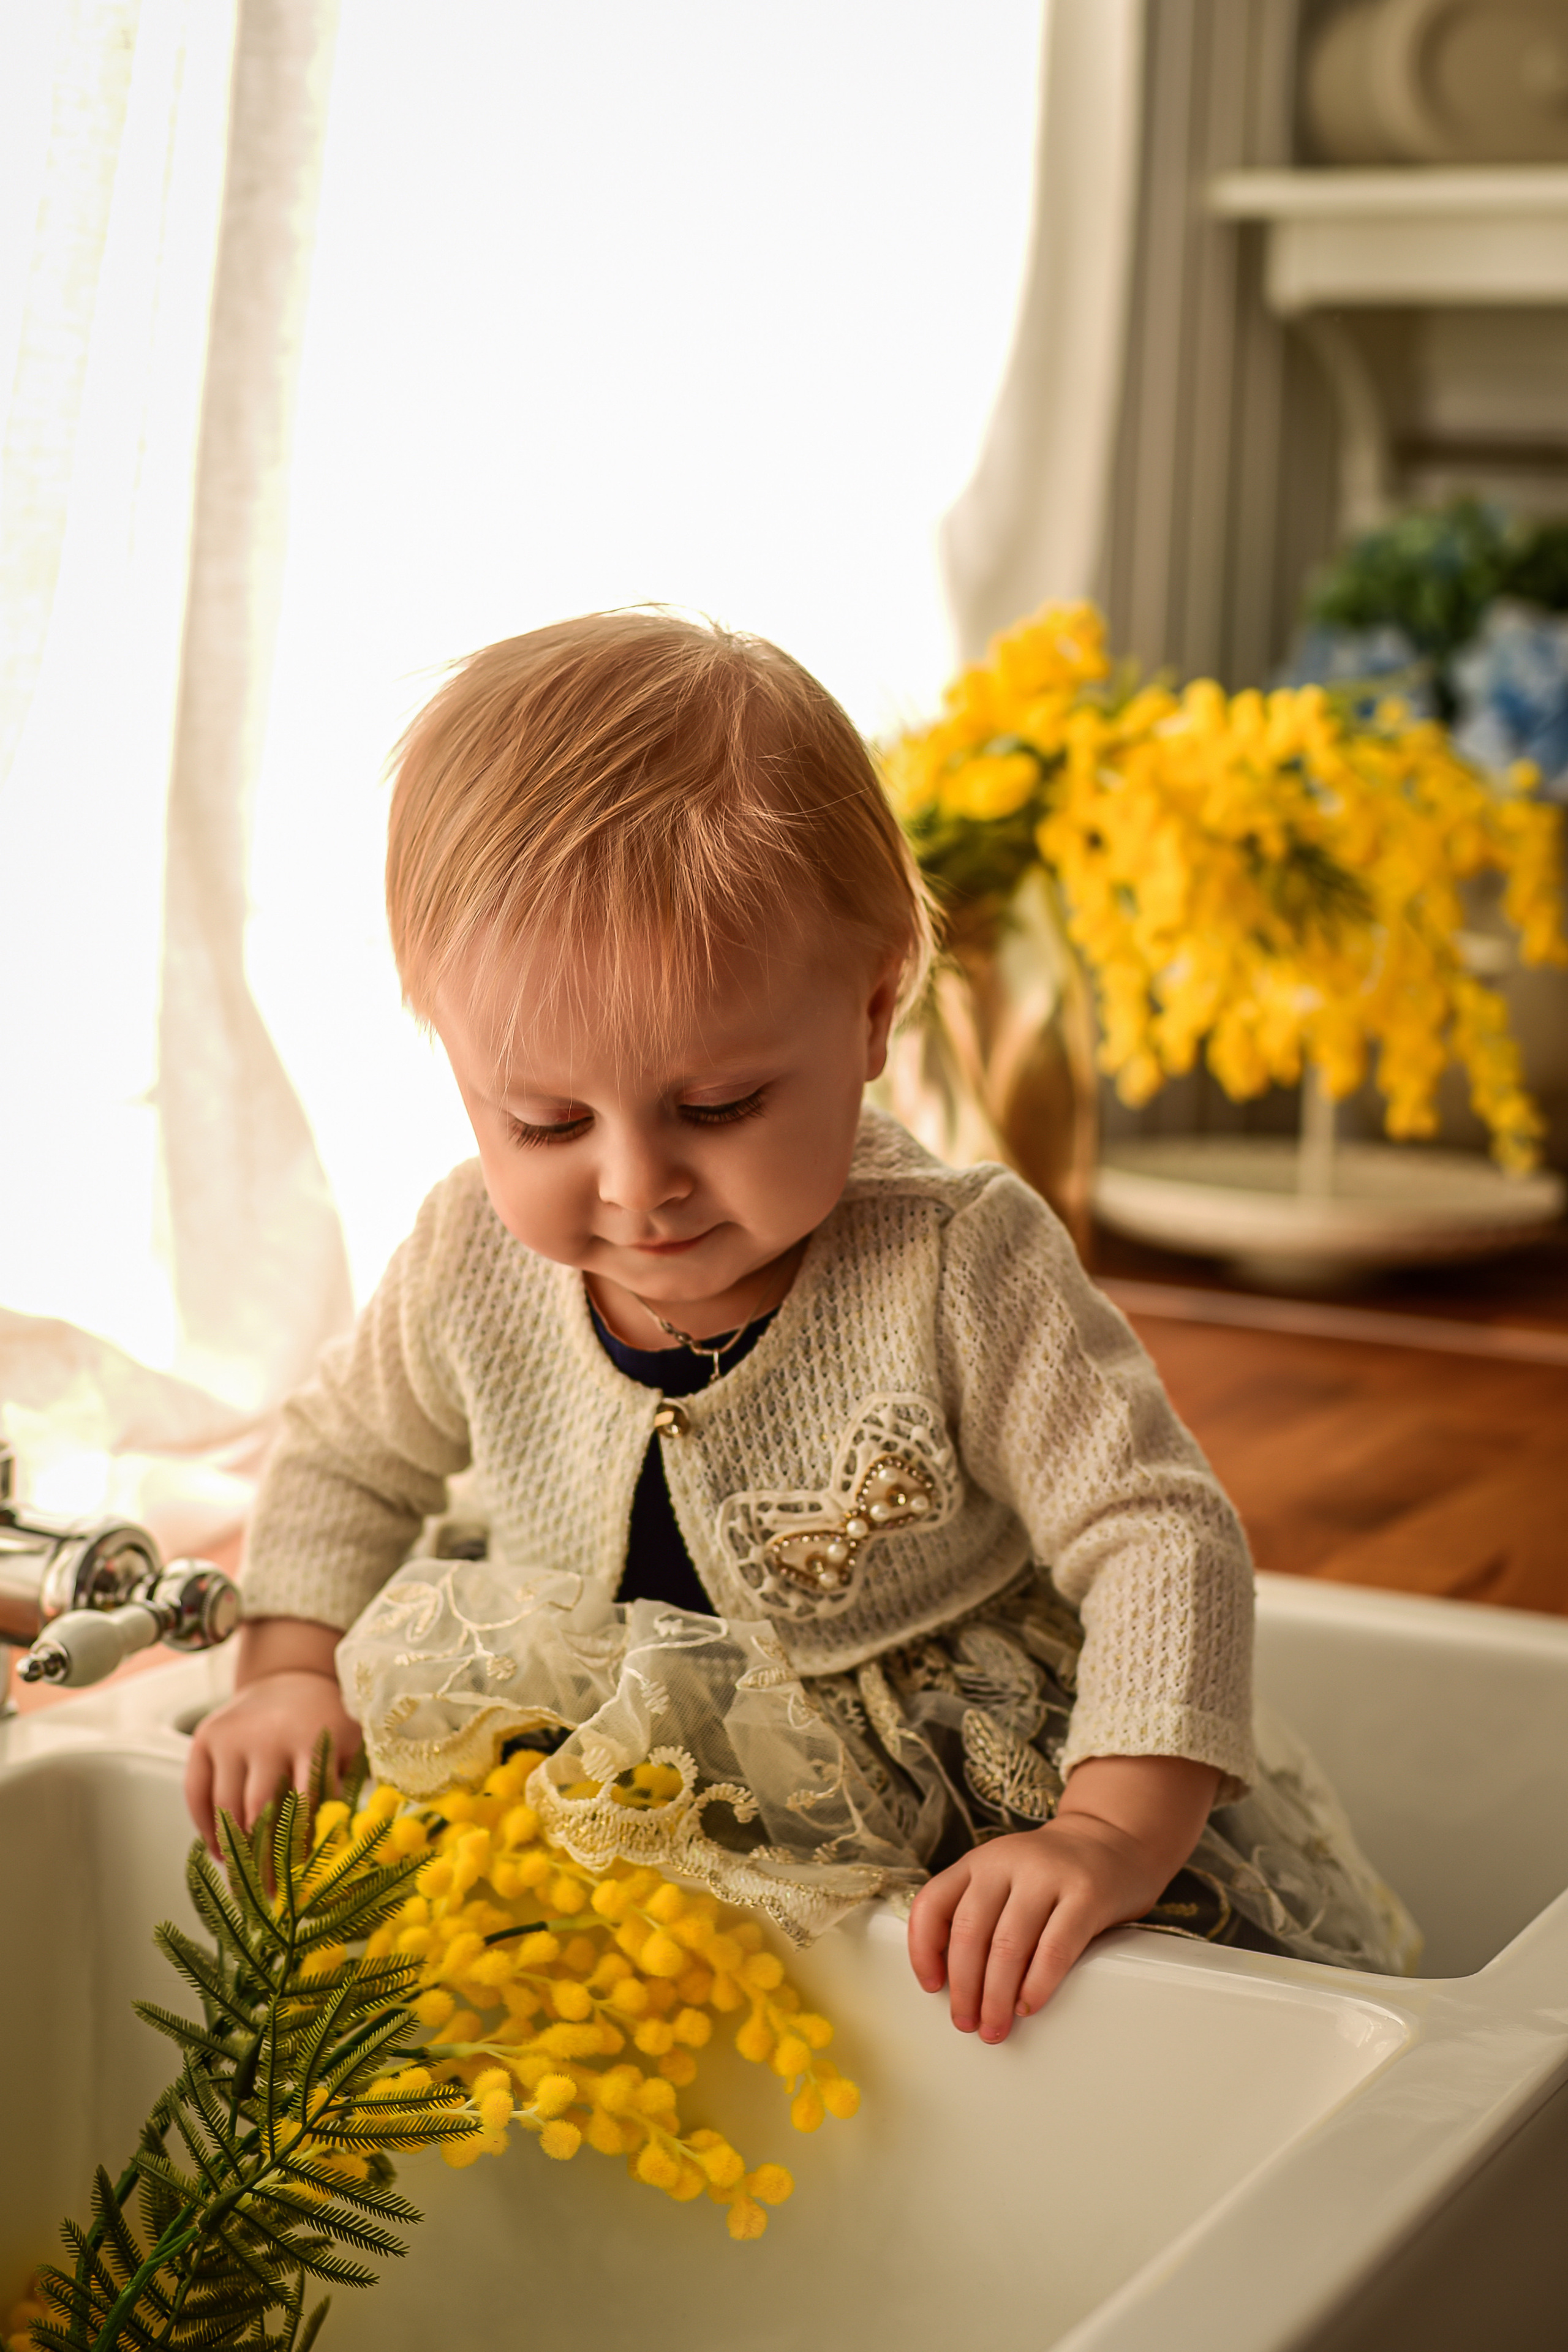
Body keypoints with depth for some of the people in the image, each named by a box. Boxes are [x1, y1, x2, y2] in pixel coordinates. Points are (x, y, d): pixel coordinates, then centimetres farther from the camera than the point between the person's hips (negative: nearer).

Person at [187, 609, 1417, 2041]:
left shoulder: (960, 1273, -23)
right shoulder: (476, 1268, -11)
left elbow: (1160, 1540, -23)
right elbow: (347, 1460, 11)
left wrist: (1111, 1840, -35)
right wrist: (292, 1672, -3)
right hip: (593, 1809, 5)